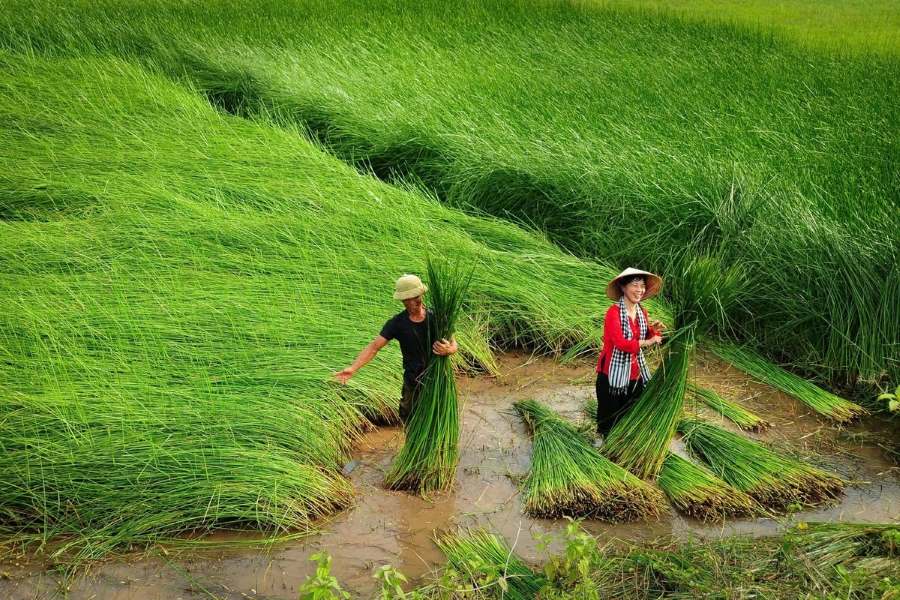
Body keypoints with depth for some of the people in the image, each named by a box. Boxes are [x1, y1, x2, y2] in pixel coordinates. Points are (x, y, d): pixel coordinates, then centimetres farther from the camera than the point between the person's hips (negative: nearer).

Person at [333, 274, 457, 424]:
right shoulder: (397, 323, -10)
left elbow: (453, 344, 0)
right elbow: (374, 347, -14)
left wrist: (448, 350, -26)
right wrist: (352, 368, -26)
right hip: (413, 383, 0)